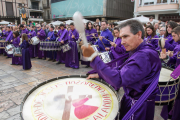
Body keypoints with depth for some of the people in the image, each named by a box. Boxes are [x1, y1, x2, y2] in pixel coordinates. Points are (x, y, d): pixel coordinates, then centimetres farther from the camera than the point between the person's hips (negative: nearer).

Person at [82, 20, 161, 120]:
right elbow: (122, 69, 8)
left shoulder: (144, 56, -29)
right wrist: (100, 74, -2)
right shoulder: (138, 51, 3)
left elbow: (118, 80, -35)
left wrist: (93, 56, -36)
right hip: (130, 98, 8)